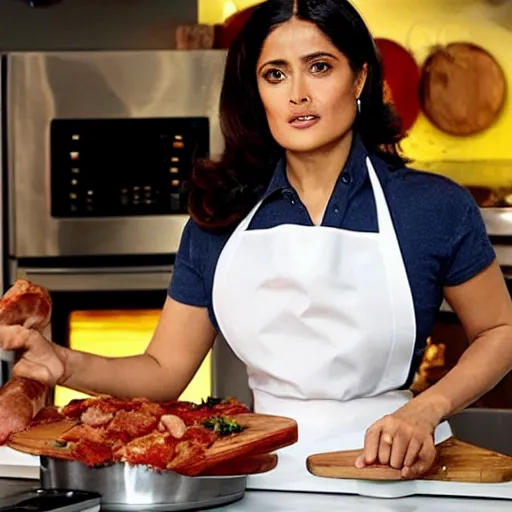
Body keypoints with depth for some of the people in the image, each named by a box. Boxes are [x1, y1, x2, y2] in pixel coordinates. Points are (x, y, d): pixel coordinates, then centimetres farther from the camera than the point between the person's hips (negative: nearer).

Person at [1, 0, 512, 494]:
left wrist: (425, 409, -5)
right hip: (266, 471, 2)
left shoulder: (433, 207, 0)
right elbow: (165, 371, 9)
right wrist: (67, 364, -10)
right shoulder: (219, 219, 7)